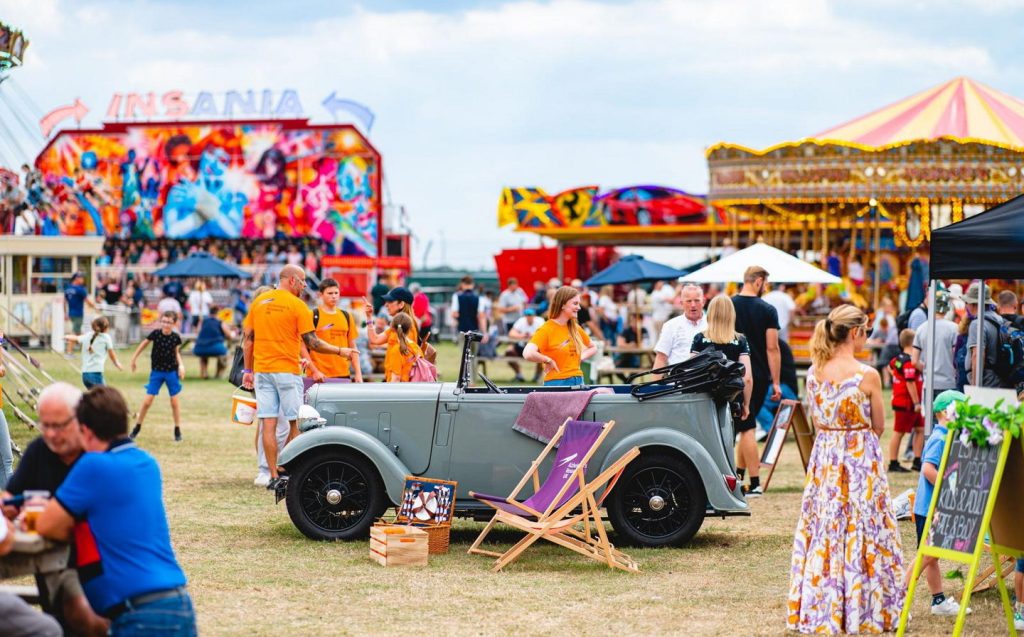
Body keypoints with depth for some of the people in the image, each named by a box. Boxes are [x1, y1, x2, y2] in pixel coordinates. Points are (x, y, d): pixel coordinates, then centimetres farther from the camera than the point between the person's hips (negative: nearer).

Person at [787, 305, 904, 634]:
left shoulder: (814, 371, 1)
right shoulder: (867, 375, -14)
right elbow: (878, 426, -3)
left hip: (823, 458, 5)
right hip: (860, 458, -5)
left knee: (822, 531, 10)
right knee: (861, 532, 3)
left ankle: (819, 608, 16)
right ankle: (862, 608, 8)